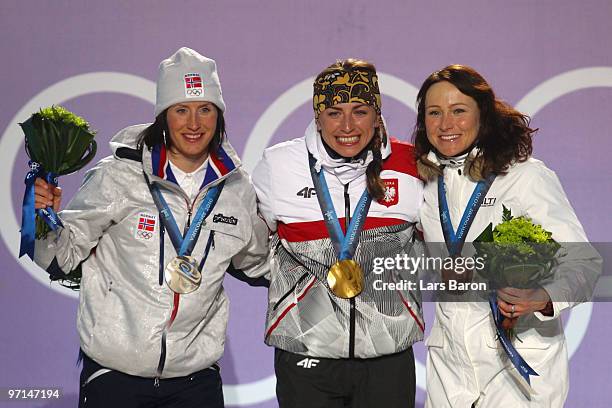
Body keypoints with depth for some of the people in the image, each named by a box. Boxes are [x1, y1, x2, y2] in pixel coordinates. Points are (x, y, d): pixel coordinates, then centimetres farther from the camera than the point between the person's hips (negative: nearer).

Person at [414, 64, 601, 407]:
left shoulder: (528, 176, -11)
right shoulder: (428, 184, 7)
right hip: (449, 362, 5)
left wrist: (542, 298, -33)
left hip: (519, 363, -5)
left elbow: (584, 262, -15)